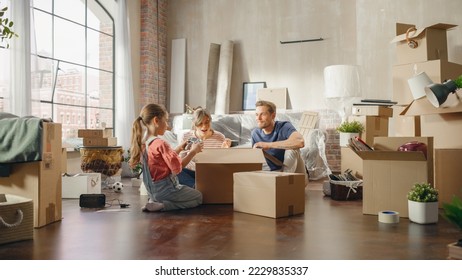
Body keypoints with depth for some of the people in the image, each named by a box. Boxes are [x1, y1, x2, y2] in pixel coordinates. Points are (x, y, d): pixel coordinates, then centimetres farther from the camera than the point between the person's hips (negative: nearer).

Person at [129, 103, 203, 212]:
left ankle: (156, 201, 8)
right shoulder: (161, 144, -25)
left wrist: (180, 148, 9)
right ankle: (162, 206, -6)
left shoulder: (143, 142, 2)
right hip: (165, 189, -8)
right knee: (198, 196, 12)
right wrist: (193, 151, -11)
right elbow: (177, 167, -21)